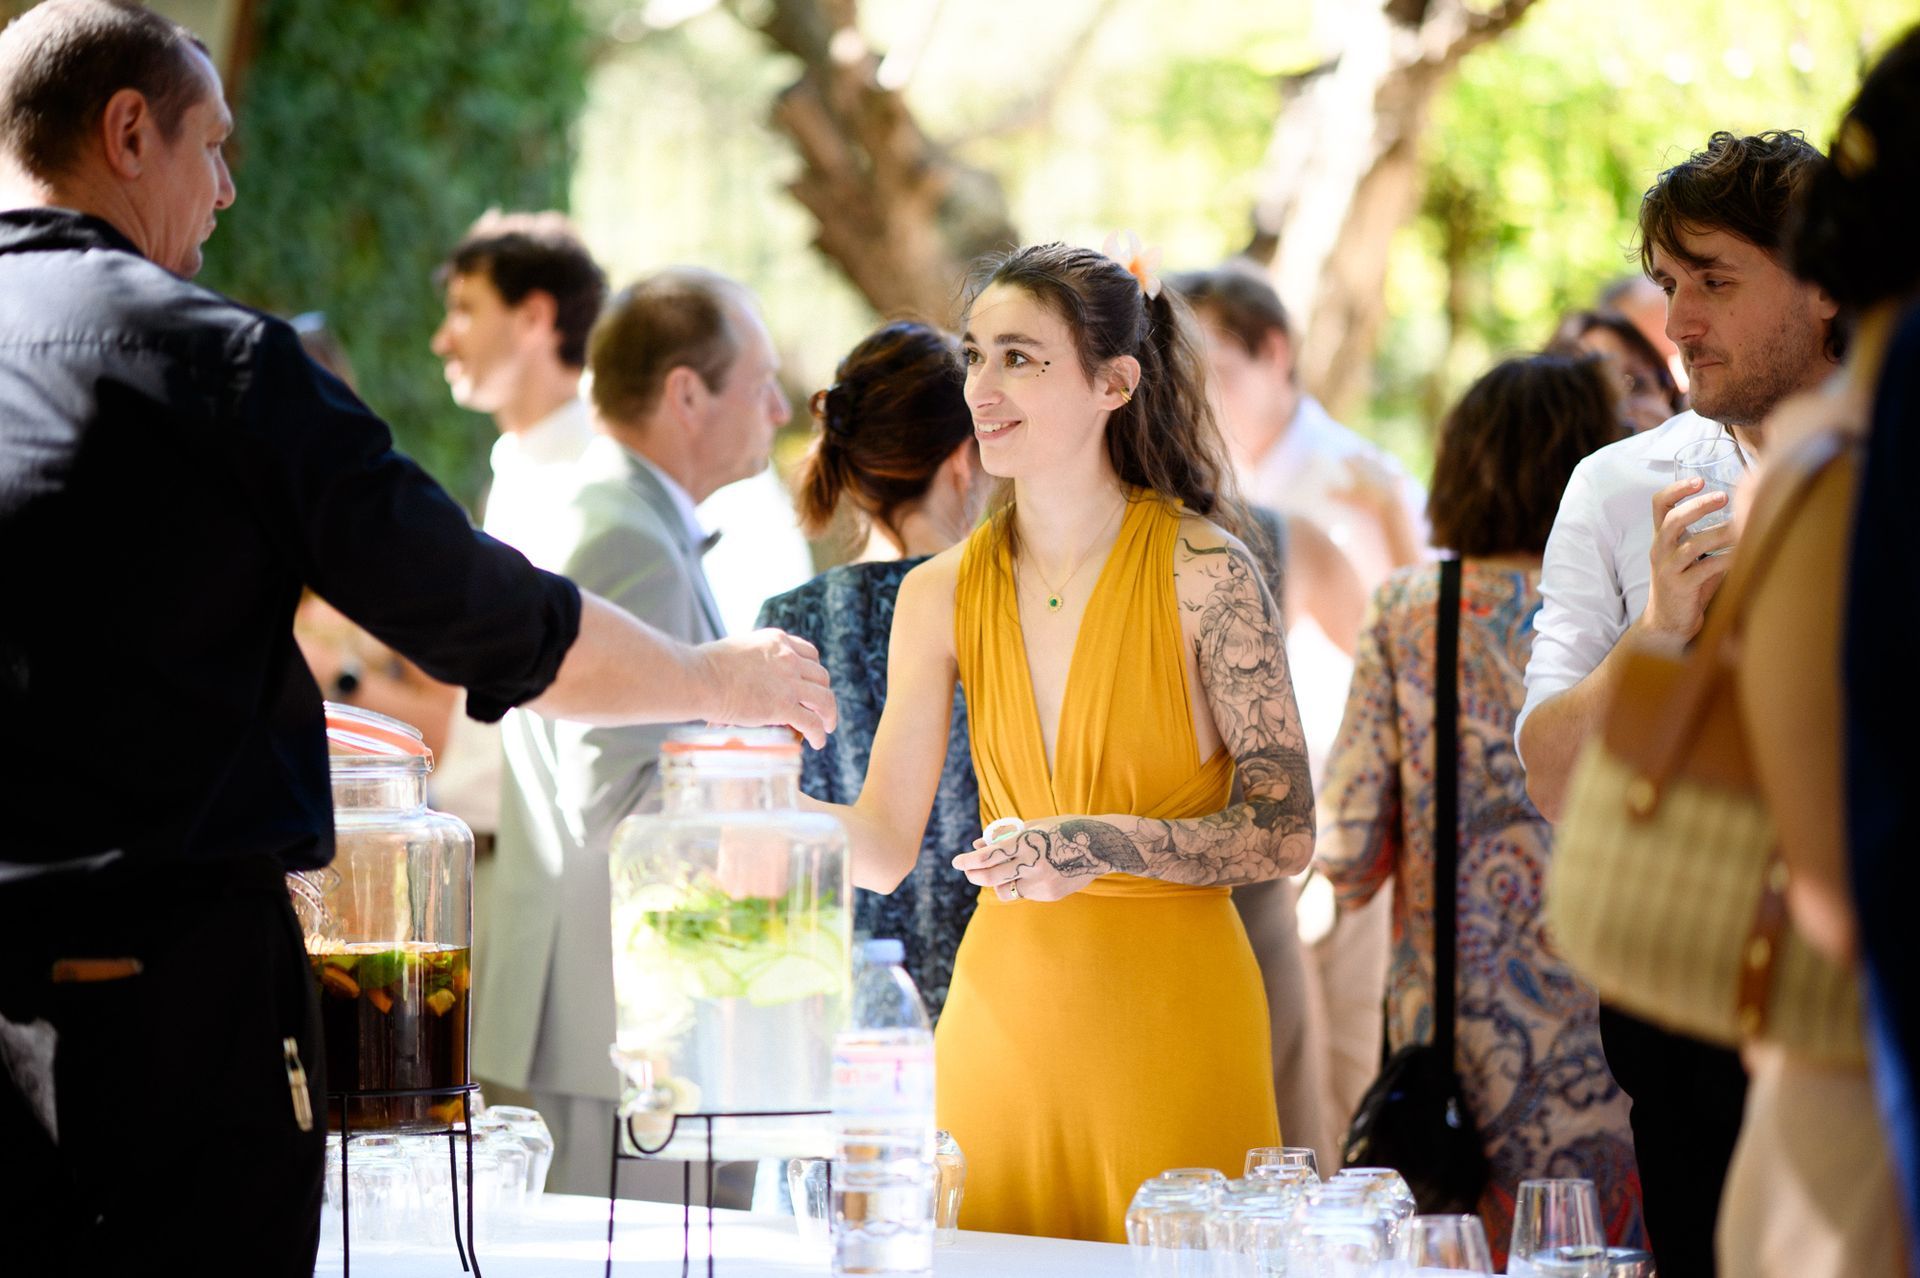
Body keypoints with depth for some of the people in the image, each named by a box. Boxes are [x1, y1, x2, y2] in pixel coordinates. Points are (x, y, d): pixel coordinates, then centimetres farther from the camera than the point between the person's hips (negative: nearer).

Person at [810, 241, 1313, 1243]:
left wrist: (1106, 843, -21)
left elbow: (1285, 832, -8)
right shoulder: (942, 595, 5)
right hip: (1002, 1001, 4)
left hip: (1172, 1010, -4)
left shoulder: (1202, 574, -6)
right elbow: (886, 847, 2)